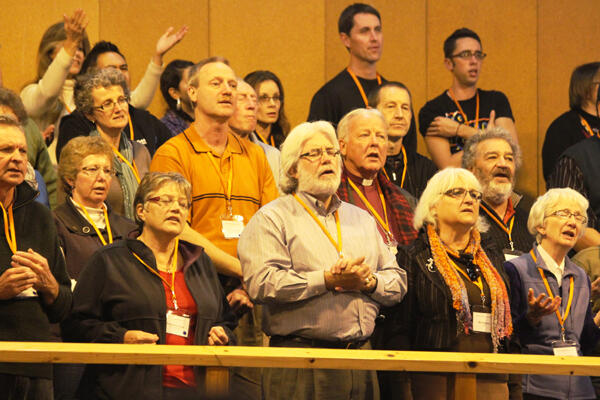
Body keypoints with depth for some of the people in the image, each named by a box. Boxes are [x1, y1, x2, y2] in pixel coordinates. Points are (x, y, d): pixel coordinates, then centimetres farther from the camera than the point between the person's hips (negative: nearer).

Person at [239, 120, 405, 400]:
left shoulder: (362, 219, 22)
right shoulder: (272, 218, 2)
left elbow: (398, 282, 19)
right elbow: (261, 283, -13)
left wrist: (370, 282, -4)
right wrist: (327, 280, -15)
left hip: (361, 355, 5)